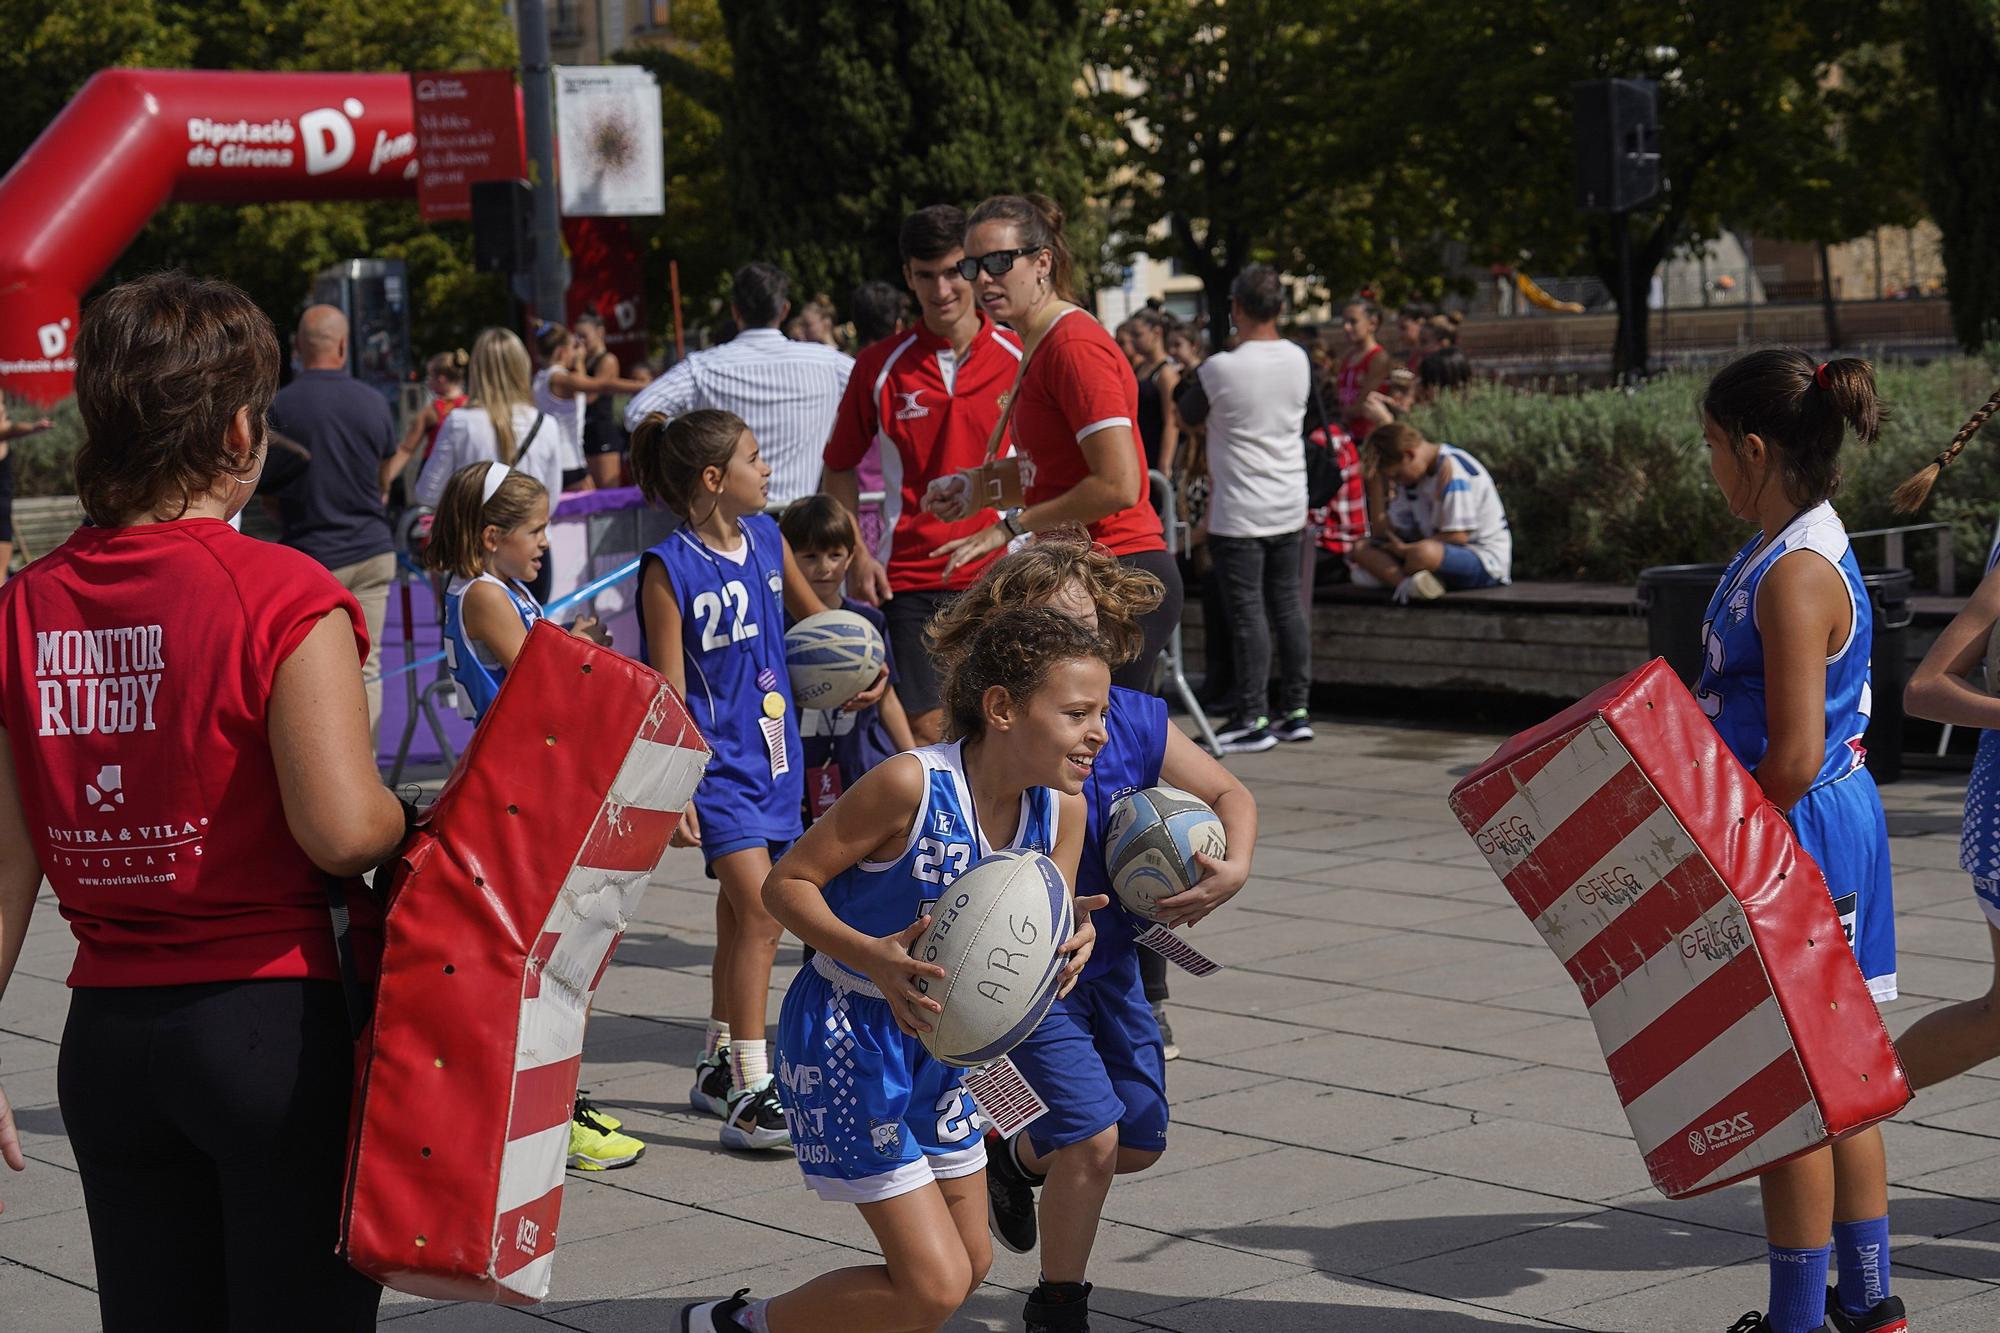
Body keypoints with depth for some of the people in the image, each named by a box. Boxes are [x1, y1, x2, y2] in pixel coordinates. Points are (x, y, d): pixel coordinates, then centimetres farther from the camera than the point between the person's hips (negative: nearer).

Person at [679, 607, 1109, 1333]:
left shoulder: (1061, 808, -7)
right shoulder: (912, 783, -27)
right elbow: (786, 882, -19)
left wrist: (1068, 939, -24)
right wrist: (872, 958, -34)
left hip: (942, 1040, 8)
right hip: (848, 1035, -8)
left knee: (970, 1265, 16)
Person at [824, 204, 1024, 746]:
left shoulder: (1022, 358, 1)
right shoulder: (880, 367, 3)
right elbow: (840, 467, 13)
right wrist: (857, 555, 3)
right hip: (912, 578, 0)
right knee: (926, 731, -2)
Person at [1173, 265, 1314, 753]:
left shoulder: (1220, 369, -17)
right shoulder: (1300, 360, 0)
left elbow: (1187, 412, 1)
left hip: (1239, 511, -6)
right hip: (1290, 506, 6)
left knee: (1247, 612, -3)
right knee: (1287, 605, 12)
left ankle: (1254, 718, -1)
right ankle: (1297, 709, 17)